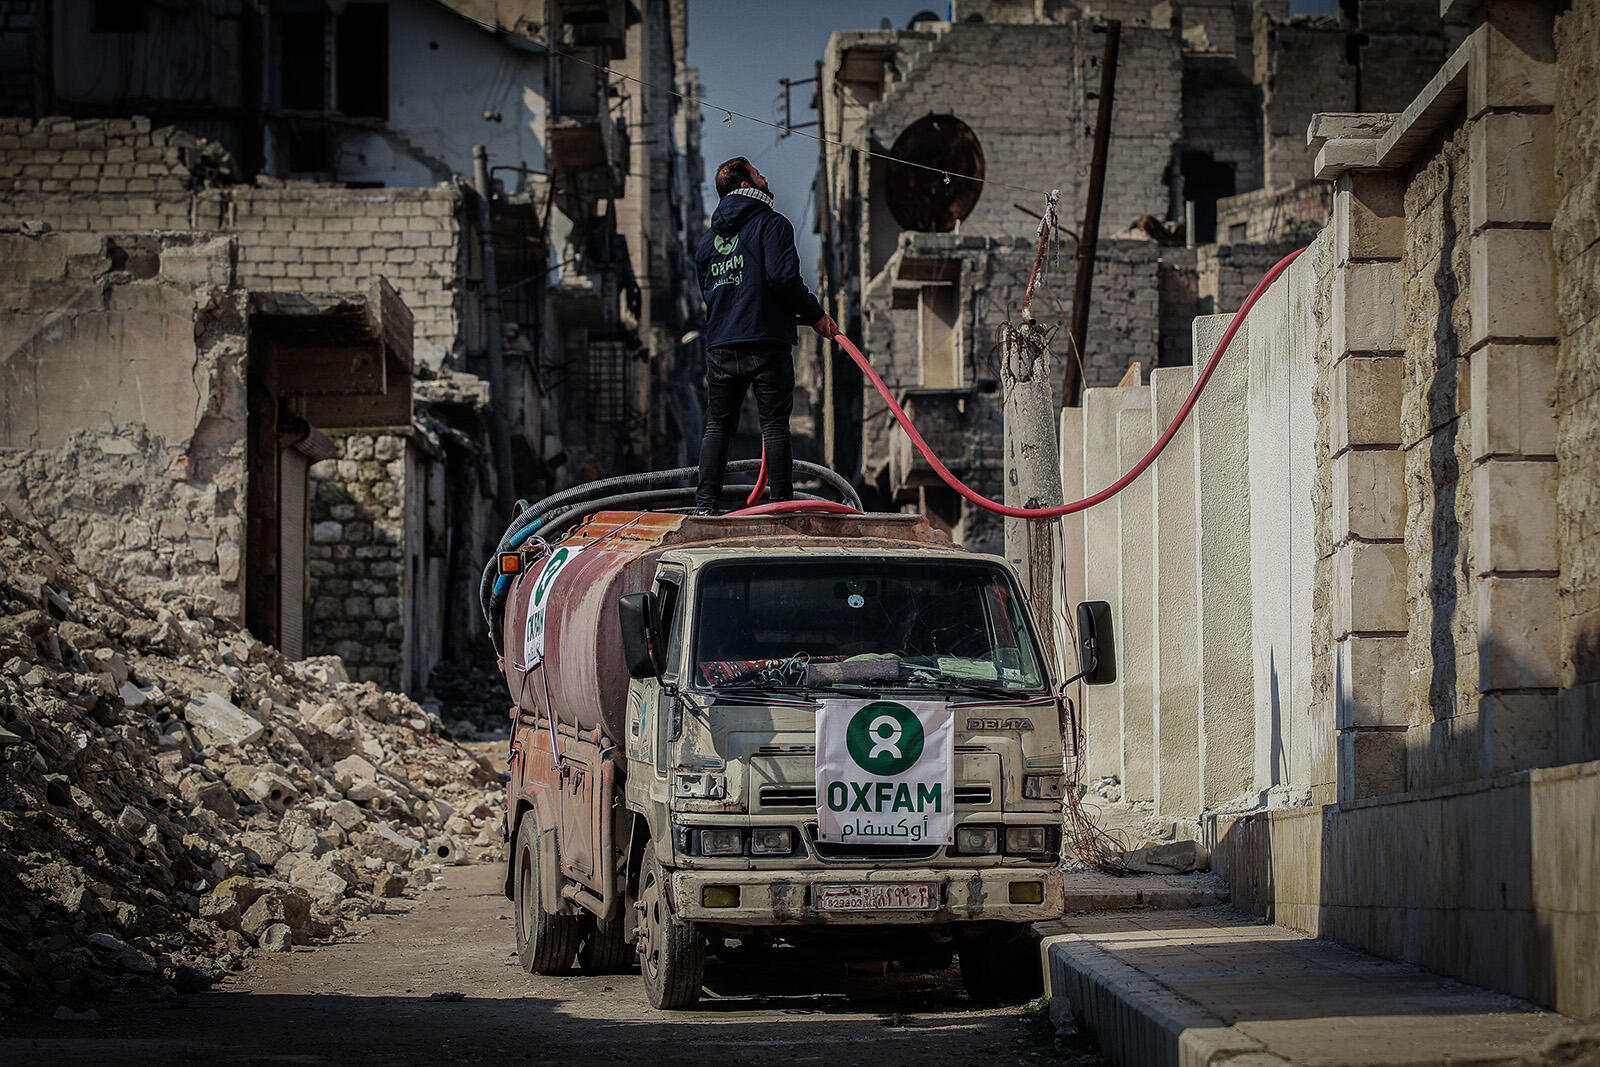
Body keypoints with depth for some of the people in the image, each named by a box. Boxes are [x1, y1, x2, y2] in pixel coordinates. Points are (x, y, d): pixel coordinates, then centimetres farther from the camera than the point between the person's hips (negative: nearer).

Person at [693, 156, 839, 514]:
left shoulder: (709, 238, 17)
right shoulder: (771, 224, -3)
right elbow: (783, 277, -16)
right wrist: (815, 315, -4)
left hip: (720, 345, 5)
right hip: (767, 343, -5)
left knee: (717, 425, 8)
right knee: (774, 425, -3)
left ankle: (705, 503, 1)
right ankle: (783, 504, -6)